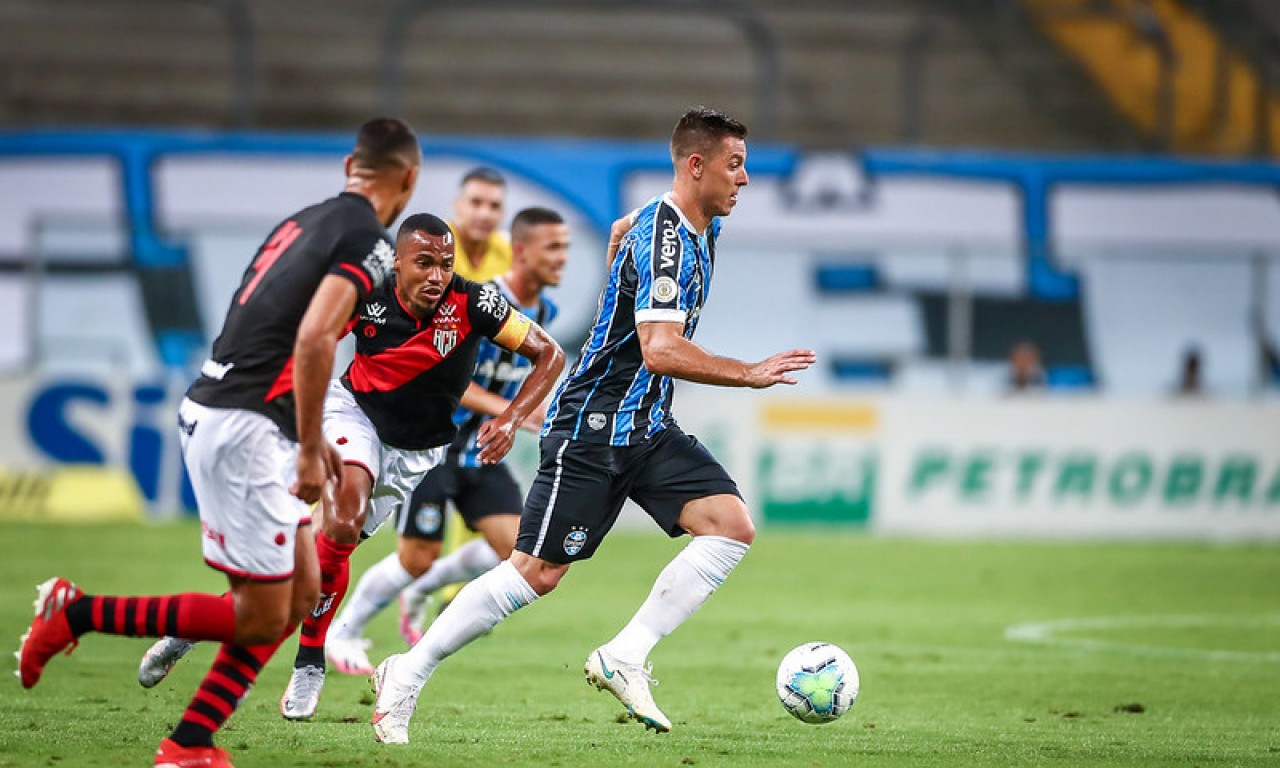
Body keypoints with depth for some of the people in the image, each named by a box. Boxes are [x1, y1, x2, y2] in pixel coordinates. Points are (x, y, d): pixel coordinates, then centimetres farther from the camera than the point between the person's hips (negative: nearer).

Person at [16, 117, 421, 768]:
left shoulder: (305, 221, 16)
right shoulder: (367, 241, -11)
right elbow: (312, 338, -23)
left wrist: (310, 438, 28)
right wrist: (309, 449, -17)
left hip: (213, 413, 9)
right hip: (241, 429, -9)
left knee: (300, 592, 13)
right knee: (259, 619, -3)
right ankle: (76, 613, -1)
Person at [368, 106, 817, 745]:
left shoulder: (701, 229, 9)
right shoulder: (662, 235, -21)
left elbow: (622, 230, 32)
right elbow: (660, 350, -31)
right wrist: (749, 375, -30)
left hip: (646, 427, 9)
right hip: (591, 429, -9)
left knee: (732, 526, -10)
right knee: (537, 572, -7)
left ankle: (624, 658, -8)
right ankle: (407, 675, 7)